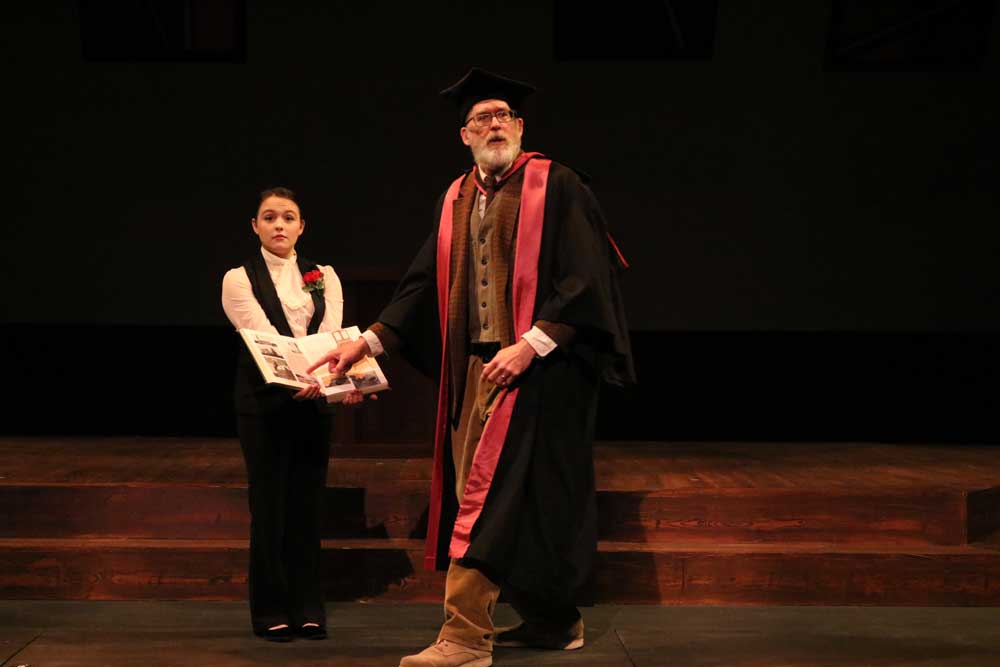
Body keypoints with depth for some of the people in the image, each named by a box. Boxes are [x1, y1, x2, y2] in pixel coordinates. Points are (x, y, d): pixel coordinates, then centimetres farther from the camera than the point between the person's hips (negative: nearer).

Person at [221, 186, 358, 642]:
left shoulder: (323, 276, 9)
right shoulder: (240, 279, -1)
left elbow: (334, 334, -7)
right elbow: (263, 337, -16)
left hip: (315, 400, 3)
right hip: (263, 402, -3)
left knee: (307, 503, 6)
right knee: (269, 504, 1)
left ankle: (308, 609, 14)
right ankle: (271, 611, 10)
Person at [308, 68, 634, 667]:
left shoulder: (554, 186, -4)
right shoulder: (458, 201, 15)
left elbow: (584, 277, -12)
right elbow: (425, 284, 16)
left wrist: (530, 344, -20)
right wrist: (369, 342, 7)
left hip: (533, 367, -7)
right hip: (475, 368, 7)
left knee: (491, 492, -13)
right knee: (522, 500, 11)